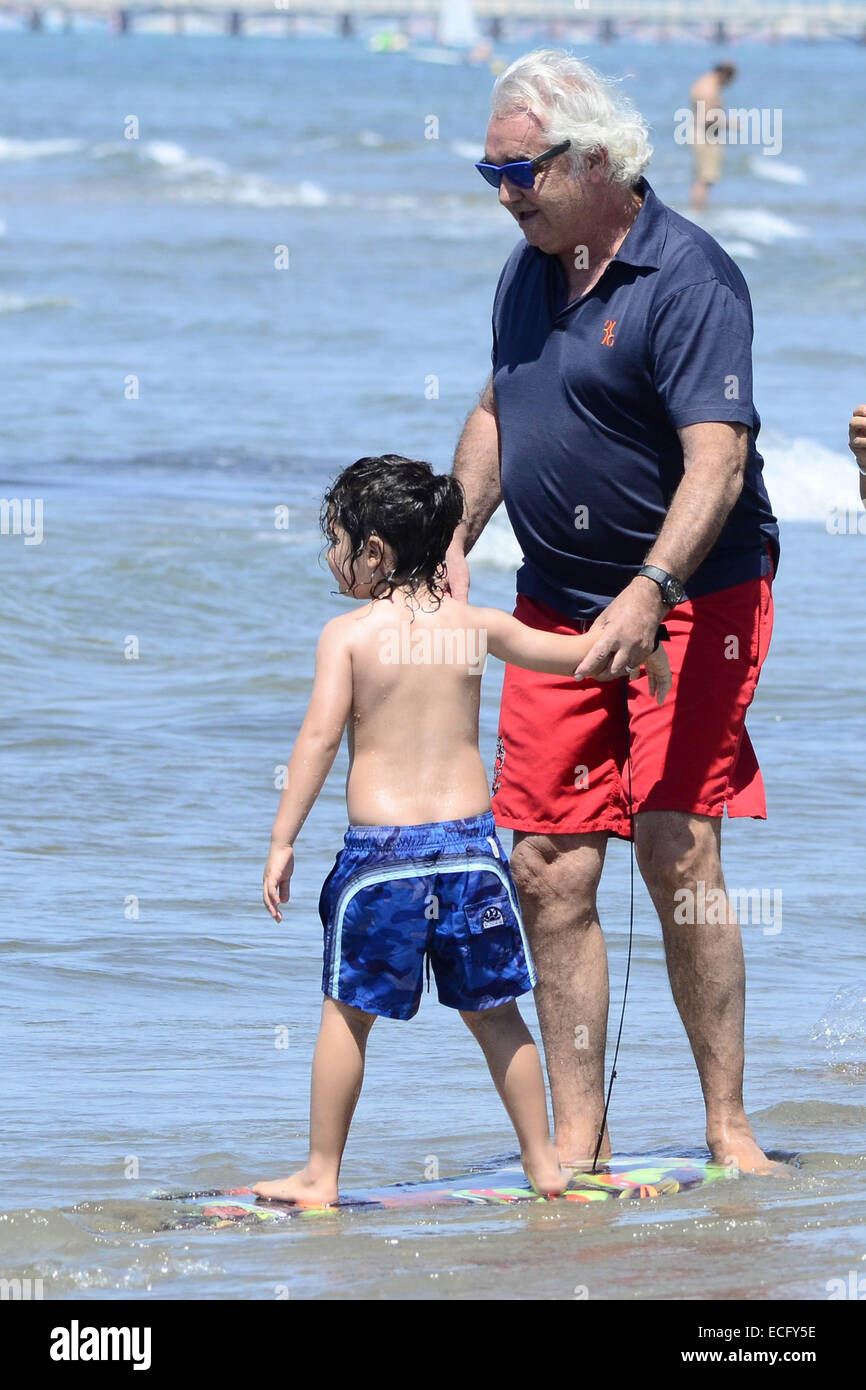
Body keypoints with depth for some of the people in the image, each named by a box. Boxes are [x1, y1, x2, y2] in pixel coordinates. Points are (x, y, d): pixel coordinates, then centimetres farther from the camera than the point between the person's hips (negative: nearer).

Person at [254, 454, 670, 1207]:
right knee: (493, 1012, 14)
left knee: (348, 1013, 6)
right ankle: (544, 1161, 18)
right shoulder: (475, 625, 5)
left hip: (381, 846, -3)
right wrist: (648, 654, 35)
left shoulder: (347, 634, -6)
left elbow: (320, 737, -14)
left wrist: (283, 841, -12)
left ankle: (322, 1173, 9)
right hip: (469, 835, 3)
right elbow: (579, 652, 14)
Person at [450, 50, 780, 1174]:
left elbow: (716, 460, -23)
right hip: (556, 607, 7)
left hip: (689, 598, -7)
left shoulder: (688, 278, -15)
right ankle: (576, 1142, 5)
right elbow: (496, 413, 25)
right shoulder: (530, 269, 10)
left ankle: (727, 1123, -2)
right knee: (550, 869, 0)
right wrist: (453, 545, 12)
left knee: (678, 849, -13)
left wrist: (650, 593, -34)